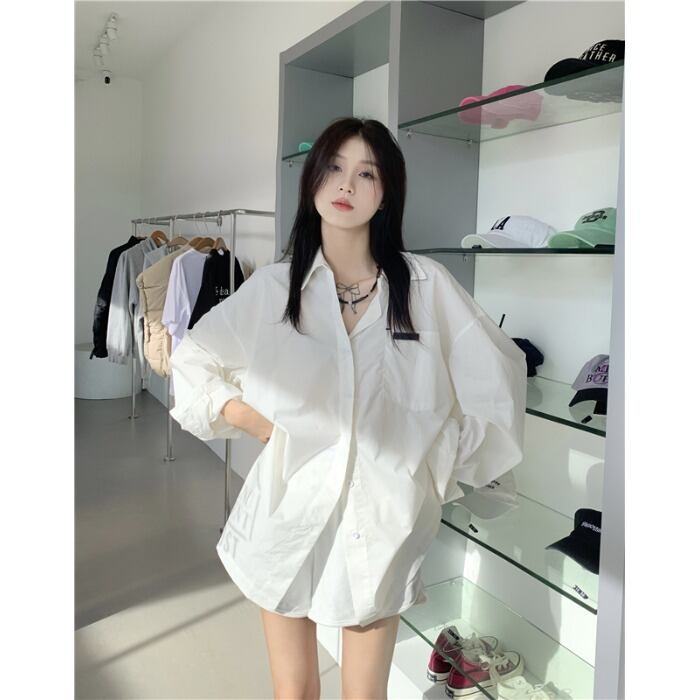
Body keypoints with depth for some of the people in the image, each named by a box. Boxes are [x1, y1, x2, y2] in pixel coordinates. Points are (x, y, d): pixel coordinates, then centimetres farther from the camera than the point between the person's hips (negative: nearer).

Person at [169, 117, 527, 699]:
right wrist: (244, 415, -2)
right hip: (289, 513, 1)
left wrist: (441, 468, 3)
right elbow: (193, 359, 12)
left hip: (381, 520, -1)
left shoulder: (426, 284, -5)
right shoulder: (273, 286, -2)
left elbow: (498, 377, 4)